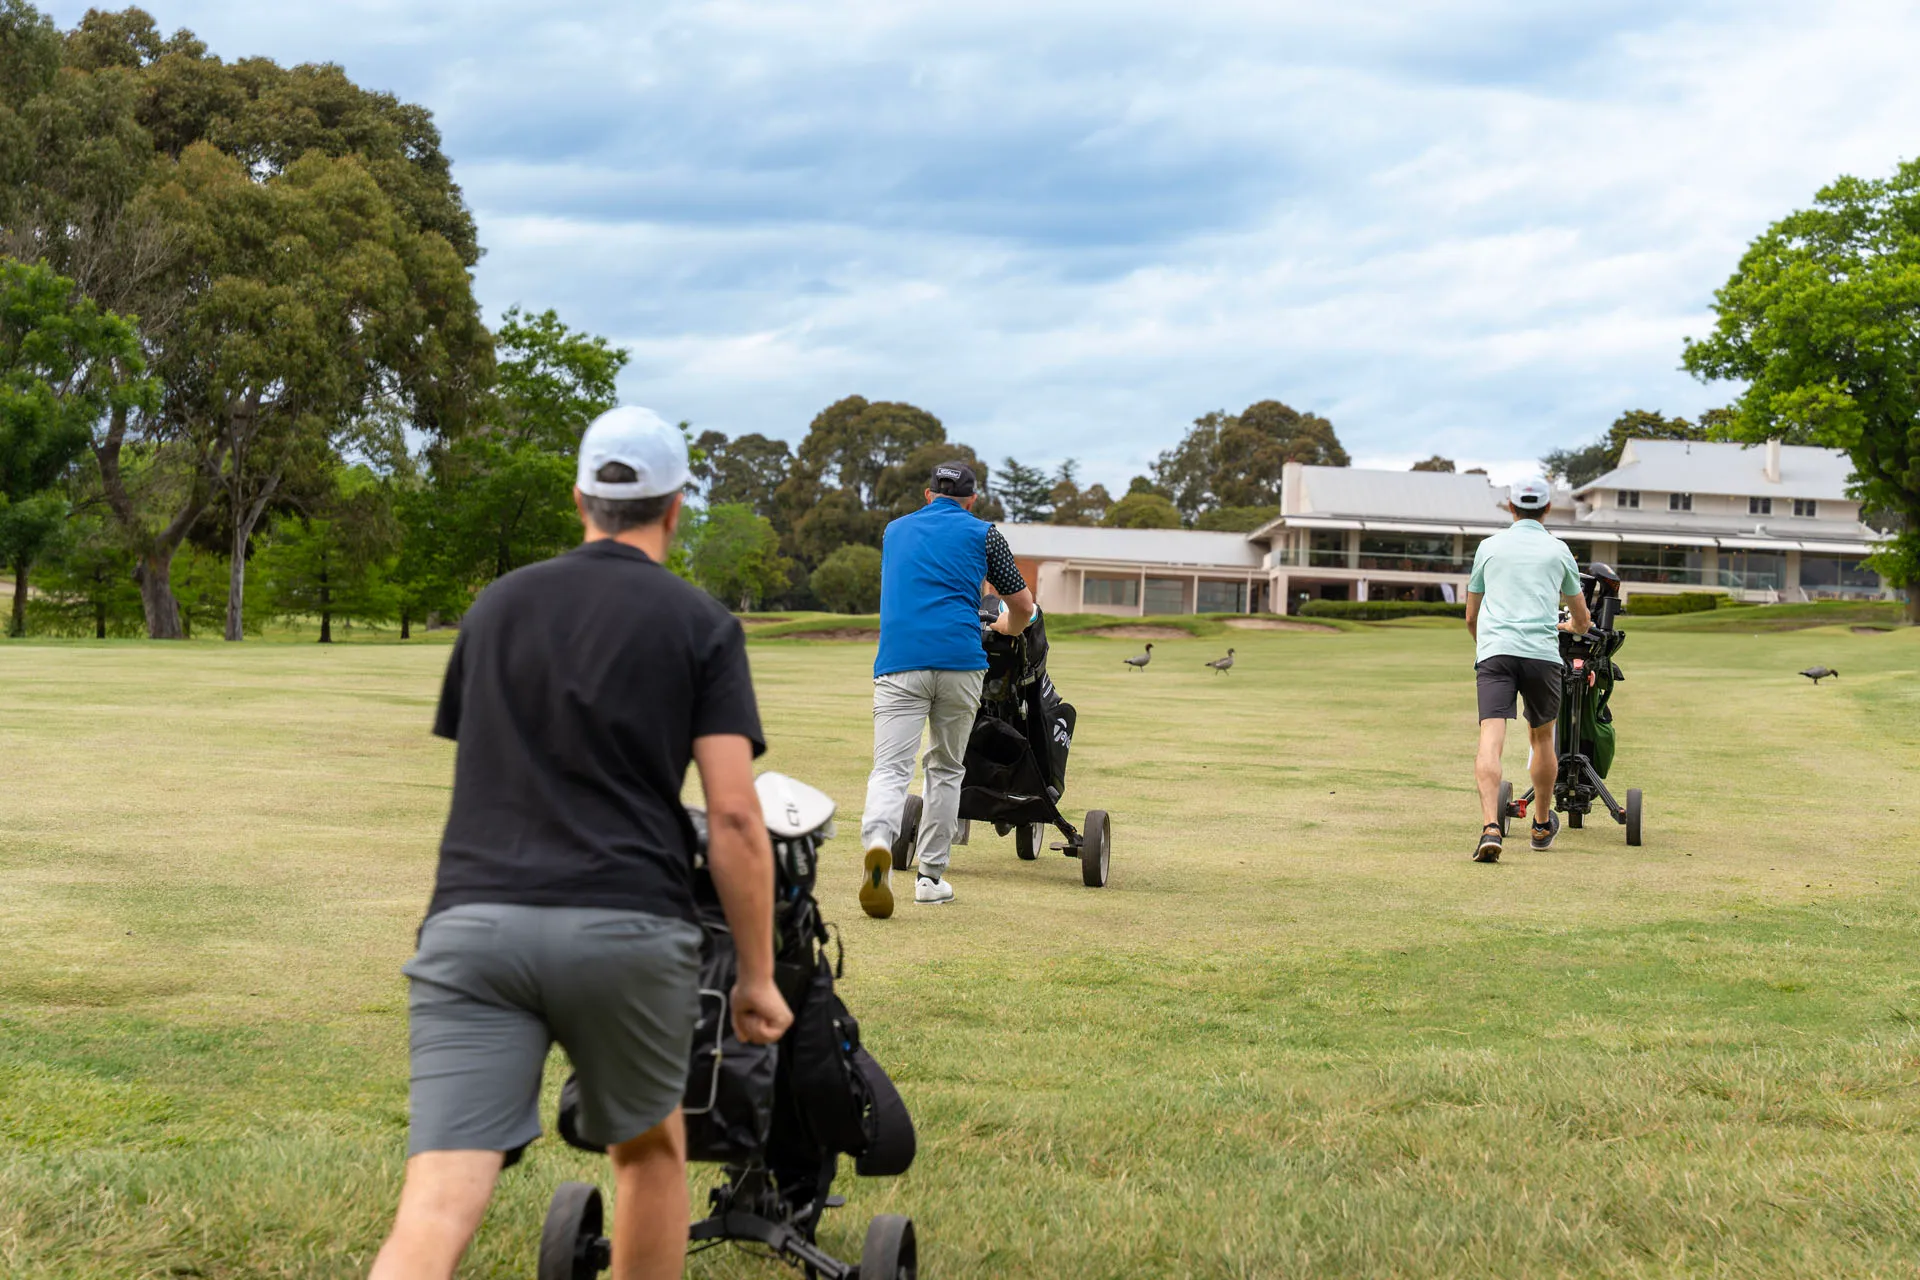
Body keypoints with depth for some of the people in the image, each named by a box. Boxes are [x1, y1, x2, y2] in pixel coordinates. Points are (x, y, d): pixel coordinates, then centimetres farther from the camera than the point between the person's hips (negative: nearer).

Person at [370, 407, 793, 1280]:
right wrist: (758, 976, 5)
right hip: (626, 929, -2)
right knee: (649, 1149, 26)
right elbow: (734, 816, -2)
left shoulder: (497, 605, 18)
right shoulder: (699, 625, 6)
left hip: (474, 921, 2)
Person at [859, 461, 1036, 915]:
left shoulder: (895, 530, 24)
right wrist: (1008, 628, 41)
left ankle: (878, 844, -37)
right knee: (946, 768, 16)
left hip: (899, 661, 1)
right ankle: (930, 877, 16)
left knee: (890, 768, -8)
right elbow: (1023, 605, 17)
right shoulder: (983, 534, 14)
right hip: (959, 660, -1)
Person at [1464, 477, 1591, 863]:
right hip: (1541, 652, 0)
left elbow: (1471, 617, 25)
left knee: (1491, 739, -12)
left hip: (1494, 652, 0)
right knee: (1542, 737, 19)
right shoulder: (1557, 550, 15)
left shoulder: (1490, 546, 18)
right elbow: (1582, 622, 24)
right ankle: (1543, 825, 33)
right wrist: (1567, 626, 48)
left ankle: (1490, 827, -30)